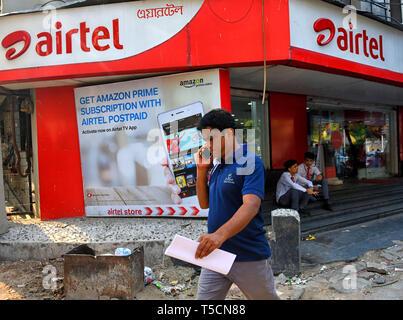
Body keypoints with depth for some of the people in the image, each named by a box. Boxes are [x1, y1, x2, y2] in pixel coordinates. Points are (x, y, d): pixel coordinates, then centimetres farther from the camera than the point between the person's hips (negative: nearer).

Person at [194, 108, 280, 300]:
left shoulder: (250, 163, -14)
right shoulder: (215, 165, 10)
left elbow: (251, 205, -28)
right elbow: (204, 203, 13)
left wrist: (220, 234, -42)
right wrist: (201, 170, 0)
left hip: (249, 257, -6)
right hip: (215, 252, 6)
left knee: (267, 298, 13)